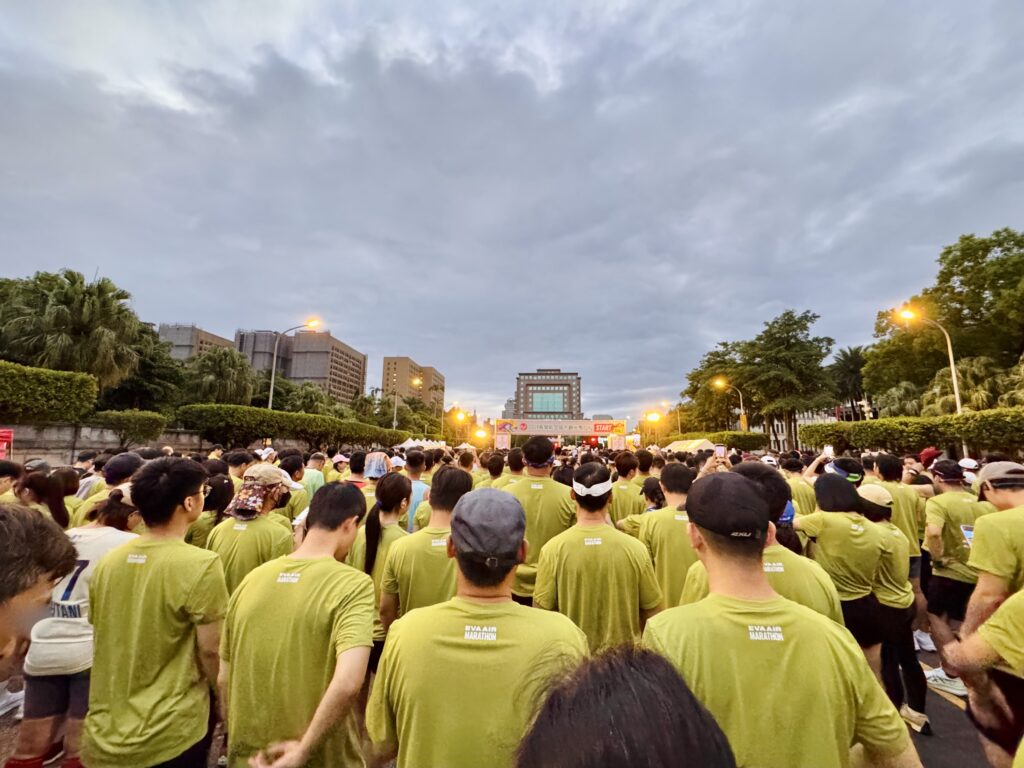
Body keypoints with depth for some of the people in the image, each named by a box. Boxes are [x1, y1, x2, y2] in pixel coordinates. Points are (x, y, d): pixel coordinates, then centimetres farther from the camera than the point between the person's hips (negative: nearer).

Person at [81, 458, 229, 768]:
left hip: (104, 733, 6)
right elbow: (211, 651, -18)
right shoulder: (200, 565, -25)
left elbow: (102, 639, 7)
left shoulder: (108, 561, -5)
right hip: (170, 737, -5)